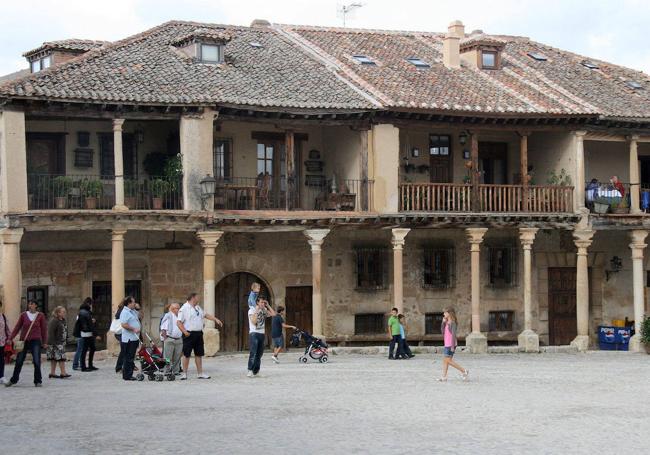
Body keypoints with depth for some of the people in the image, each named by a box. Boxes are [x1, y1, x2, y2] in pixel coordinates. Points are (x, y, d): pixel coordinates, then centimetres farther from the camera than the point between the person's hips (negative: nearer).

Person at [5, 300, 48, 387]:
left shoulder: (40, 316, 1)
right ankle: (13, 380, 19)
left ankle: (38, 381, 6)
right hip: (24, 341, 2)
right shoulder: (23, 315, 4)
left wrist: (45, 342, 2)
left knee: (37, 362, -5)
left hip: (35, 341, -2)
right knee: (19, 361, 6)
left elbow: (44, 329, 4)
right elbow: (17, 327, 6)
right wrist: (10, 338, -1)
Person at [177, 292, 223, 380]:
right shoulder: (184, 308, -9)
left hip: (199, 334, 7)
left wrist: (216, 319, 22)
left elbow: (205, 315, 29)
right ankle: (184, 374, 5)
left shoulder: (198, 308, 17)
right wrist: (185, 332, -23)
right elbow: (179, 322, -13)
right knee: (186, 354, -1)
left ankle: (200, 373, 16)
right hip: (189, 334, -7)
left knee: (199, 354, 10)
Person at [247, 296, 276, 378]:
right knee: (253, 353, -18)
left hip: (262, 334, 6)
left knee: (259, 353, 5)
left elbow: (274, 314, 4)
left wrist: (268, 306, 2)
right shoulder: (252, 310, -3)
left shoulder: (264, 310, 12)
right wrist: (257, 311, -15)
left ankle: (255, 371, 11)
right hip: (254, 334, -6)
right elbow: (254, 321, -15)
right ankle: (250, 370, -20)